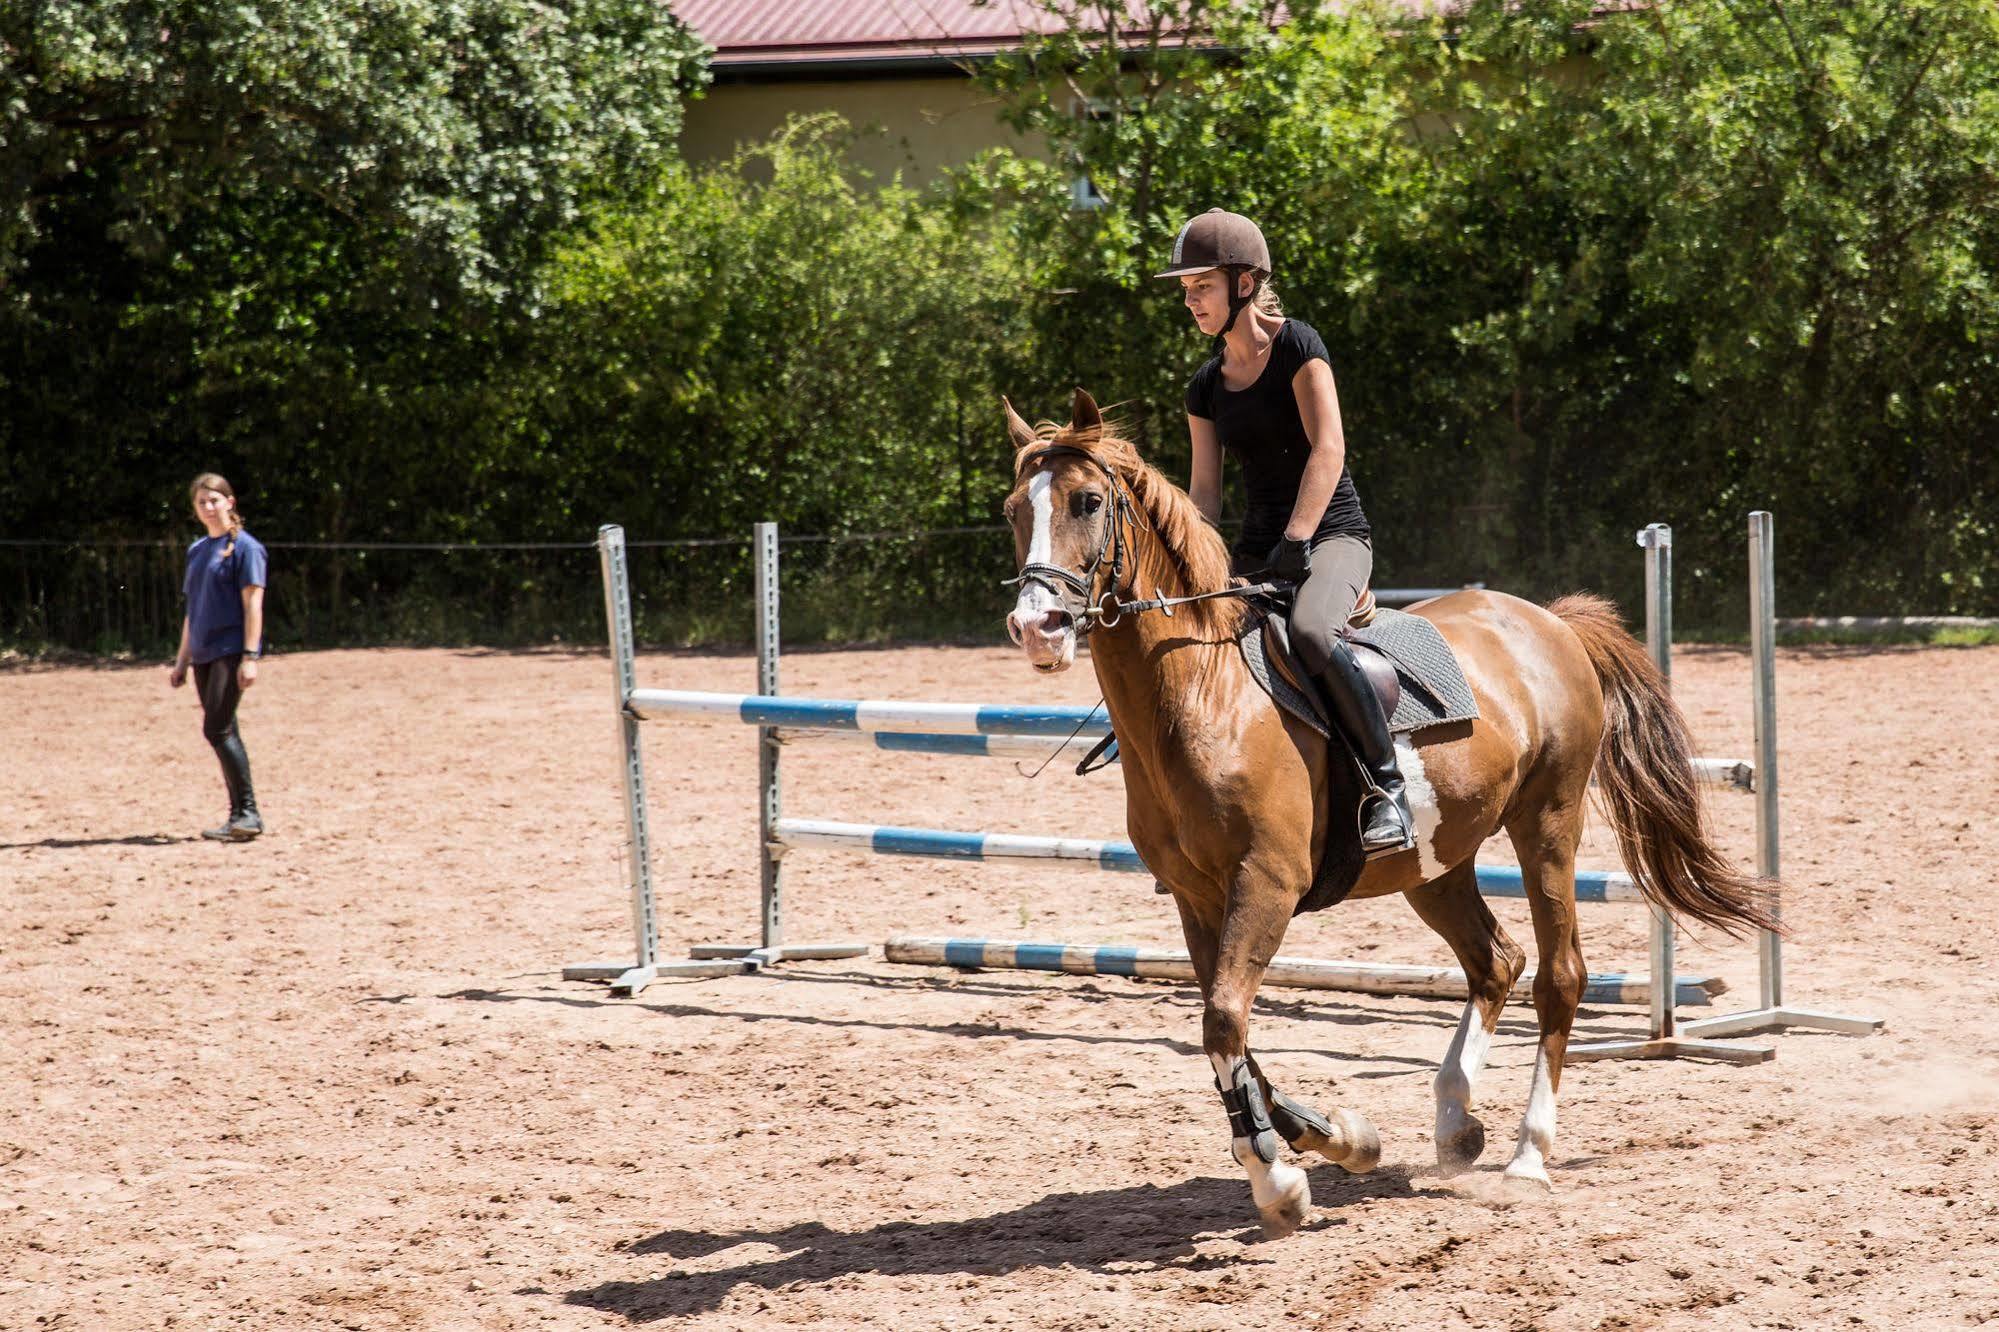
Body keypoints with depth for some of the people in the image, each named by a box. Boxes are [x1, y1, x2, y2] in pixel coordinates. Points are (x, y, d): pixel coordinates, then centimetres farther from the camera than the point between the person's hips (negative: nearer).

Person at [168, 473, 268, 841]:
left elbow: (253, 604, -11)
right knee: (222, 733, 7)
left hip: (231, 650, -8)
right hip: (203, 654, 8)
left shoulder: (244, 546, -5)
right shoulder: (197, 550, 17)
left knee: (217, 729, -16)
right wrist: (181, 660, 19)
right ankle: (240, 816, 11)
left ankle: (248, 814, -12)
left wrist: (250, 656, -18)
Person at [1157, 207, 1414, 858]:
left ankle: (1388, 784, -28)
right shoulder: (1207, 387, 11)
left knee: (1311, 632, -37)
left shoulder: (1296, 347, -8)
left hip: (1332, 534, -8)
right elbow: (1204, 492, 10)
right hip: (1255, 547, 8)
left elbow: (1329, 450, -16)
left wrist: (1294, 544, -25)